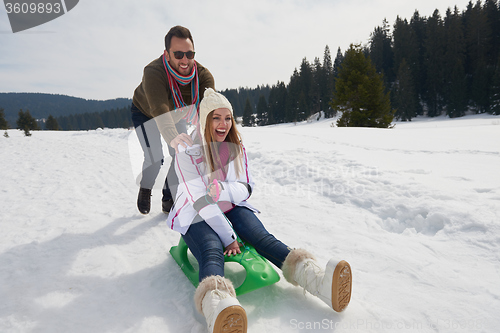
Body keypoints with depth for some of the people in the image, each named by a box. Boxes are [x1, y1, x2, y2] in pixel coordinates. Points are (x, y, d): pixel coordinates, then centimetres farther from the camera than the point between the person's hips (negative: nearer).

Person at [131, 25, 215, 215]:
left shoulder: (203, 75, -31)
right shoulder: (153, 72, -41)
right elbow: (159, 110, -57)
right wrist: (172, 137, -75)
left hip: (177, 116, 3)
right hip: (146, 114, -3)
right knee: (154, 159, -14)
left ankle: (169, 199, 18)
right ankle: (144, 190, 21)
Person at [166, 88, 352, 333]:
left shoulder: (236, 148, 5)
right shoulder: (187, 152, -10)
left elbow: (246, 189, 1)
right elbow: (200, 201, -17)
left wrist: (222, 190, -22)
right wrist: (228, 237, -22)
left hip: (232, 208, 4)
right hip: (197, 217, -3)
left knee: (262, 238, -25)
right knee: (212, 253, -35)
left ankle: (319, 281, -46)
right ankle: (218, 306, -64)